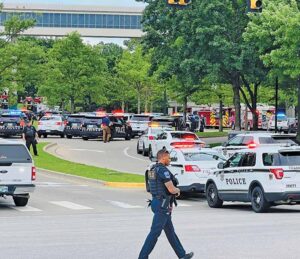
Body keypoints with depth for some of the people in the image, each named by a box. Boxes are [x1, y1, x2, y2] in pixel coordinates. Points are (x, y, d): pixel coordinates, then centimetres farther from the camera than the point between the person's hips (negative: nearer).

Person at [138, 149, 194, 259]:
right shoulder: (163, 170, -19)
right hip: (162, 205, -10)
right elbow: (172, 189, -22)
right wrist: (178, 190, 1)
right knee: (155, 232, -7)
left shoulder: (153, 170, 12)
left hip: (156, 202, 10)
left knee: (170, 231, 16)